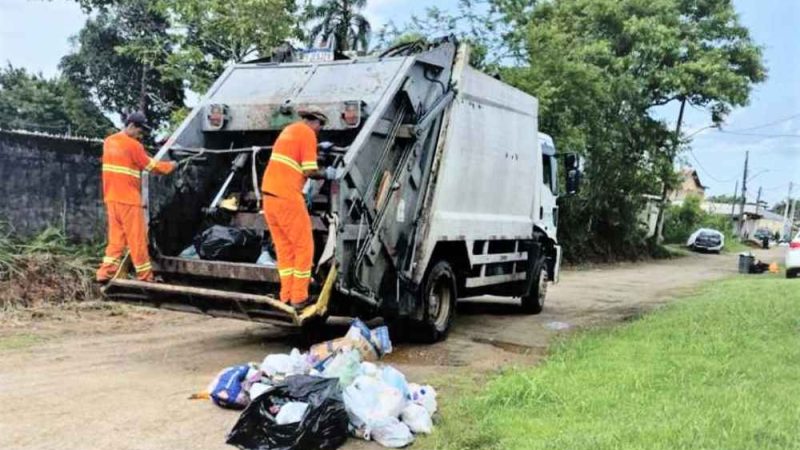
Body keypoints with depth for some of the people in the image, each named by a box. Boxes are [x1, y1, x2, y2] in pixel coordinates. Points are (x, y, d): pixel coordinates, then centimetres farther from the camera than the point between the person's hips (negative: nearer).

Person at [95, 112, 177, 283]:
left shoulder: (109, 142, 11)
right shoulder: (133, 145, -12)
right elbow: (152, 166, -4)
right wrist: (170, 166, 11)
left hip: (112, 198, 8)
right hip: (128, 200, -7)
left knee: (116, 237, 10)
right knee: (137, 238, -1)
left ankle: (106, 273, 4)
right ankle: (145, 276, 6)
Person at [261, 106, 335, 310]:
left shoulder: (289, 129, 19)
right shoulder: (308, 133, -6)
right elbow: (309, 171, -13)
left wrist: (317, 149, 44)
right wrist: (326, 174, 4)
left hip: (269, 195, 8)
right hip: (287, 198, -8)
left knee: (284, 248, 15)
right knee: (303, 247, 3)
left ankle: (286, 296, 18)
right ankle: (299, 298, 6)